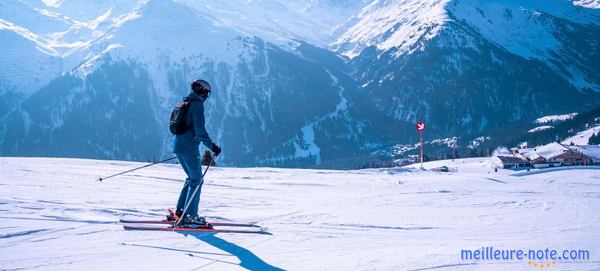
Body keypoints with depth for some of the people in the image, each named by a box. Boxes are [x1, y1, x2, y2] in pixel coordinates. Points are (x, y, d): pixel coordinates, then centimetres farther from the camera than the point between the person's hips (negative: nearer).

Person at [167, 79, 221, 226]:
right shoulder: (197, 104, -11)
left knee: (192, 178, 18)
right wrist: (212, 146, -18)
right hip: (189, 148, -9)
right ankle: (190, 216, -8)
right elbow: (200, 130, -20)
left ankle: (180, 212, 18)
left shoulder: (184, 103, 17)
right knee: (197, 180, -4)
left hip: (179, 147, 9)